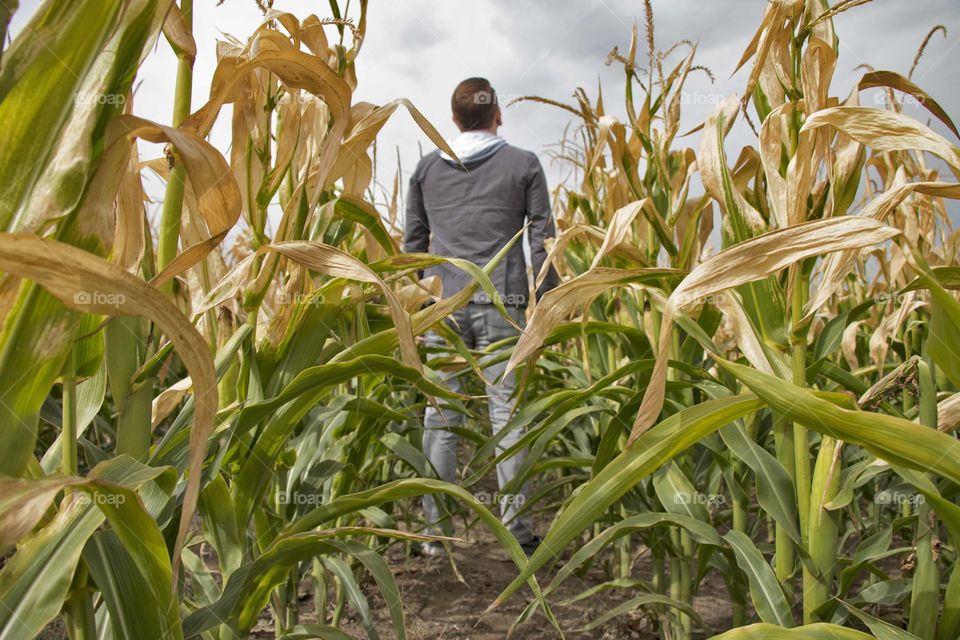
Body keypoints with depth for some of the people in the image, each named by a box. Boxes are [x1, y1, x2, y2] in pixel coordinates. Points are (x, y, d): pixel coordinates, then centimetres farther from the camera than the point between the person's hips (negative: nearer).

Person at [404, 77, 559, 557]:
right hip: (502, 302, -2)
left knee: (440, 416, 5)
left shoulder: (428, 166, 14)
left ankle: (435, 531, 11)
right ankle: (518, 529, 6)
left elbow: (413, 241, 13)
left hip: (442, 303, 2)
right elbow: (542, 237, 2)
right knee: (507, 413, 1)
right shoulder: (523, 165, 7)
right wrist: (547, 301, 6)